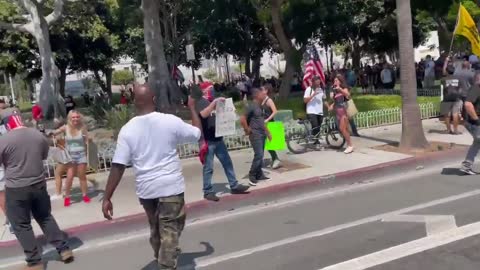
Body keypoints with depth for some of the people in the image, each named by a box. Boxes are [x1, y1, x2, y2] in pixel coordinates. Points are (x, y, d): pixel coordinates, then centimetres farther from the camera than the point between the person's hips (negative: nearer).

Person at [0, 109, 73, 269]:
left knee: (21, 226, 8)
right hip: (39, 184, 5)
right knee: (45, 217, 20)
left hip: (16, 189, -4)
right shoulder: (39, 135, 0)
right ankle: (64, 250, 20)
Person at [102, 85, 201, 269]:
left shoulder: (127, 130, -6)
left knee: (155, 228, 25)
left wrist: (107, 198, -5)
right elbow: (198, 134, 6)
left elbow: (117, 167, -10)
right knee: (170, 230, 4)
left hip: (145, 189, 4)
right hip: (171, 186, -3)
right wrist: (192, 108, 20)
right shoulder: (171, 121, -9)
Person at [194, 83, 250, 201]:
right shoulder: (200, 102, -6)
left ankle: (234, 186, 20)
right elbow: (203, 114, -26)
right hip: (208, 140, -8)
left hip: (218, 138, 8)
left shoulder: (212, 101, 19)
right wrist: (214, 102, -28)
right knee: (208, 167, -2)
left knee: (227, 163, 11)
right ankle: (208, 192, 6)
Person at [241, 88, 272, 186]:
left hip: (262, 134, 9)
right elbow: (242, 119, -21)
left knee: (260, 155, 11)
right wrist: (248, 130, -13)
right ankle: (252, 175, -3)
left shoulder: (260, 106, 13)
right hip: (255, 134, -9)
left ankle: (259, 175, 19)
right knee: (259, 155, -12)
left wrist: (267, 132, 20)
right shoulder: (251, 106, -15)